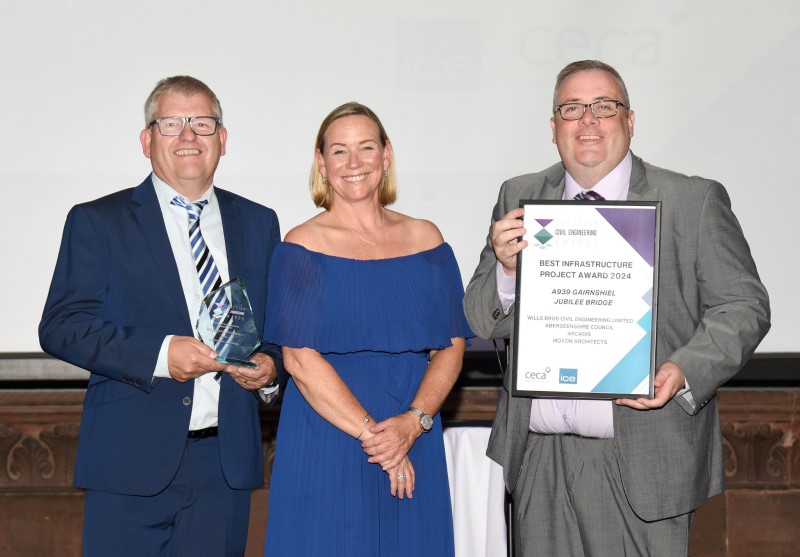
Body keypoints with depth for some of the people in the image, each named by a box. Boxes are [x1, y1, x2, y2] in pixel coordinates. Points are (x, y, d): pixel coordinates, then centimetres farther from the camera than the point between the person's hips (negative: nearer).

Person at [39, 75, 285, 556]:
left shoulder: (258, 223, 13)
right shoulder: (98, 222, 2)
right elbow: (61, 327, -5)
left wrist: (271, 365, -4)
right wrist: (159, 355, -17)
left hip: (227, 463, 3)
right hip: (131, 462, -3)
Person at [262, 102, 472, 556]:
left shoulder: (426, 240, 7)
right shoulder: (304, 245, -2)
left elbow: (451, 347, 3)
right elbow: (299, 358, -10)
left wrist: (414, 421, -13)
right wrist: (370, 433, -15)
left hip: (415, 447, 3)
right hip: (326, 448, -3)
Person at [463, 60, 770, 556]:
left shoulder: (696, 201, 0)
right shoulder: (520, 199, 8)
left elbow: (743, 306, -2)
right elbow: (484, 322, 8)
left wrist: (684, 371, -19)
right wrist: (506, 269, -14)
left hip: (646, 463, -2)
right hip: (540, 459, 3)